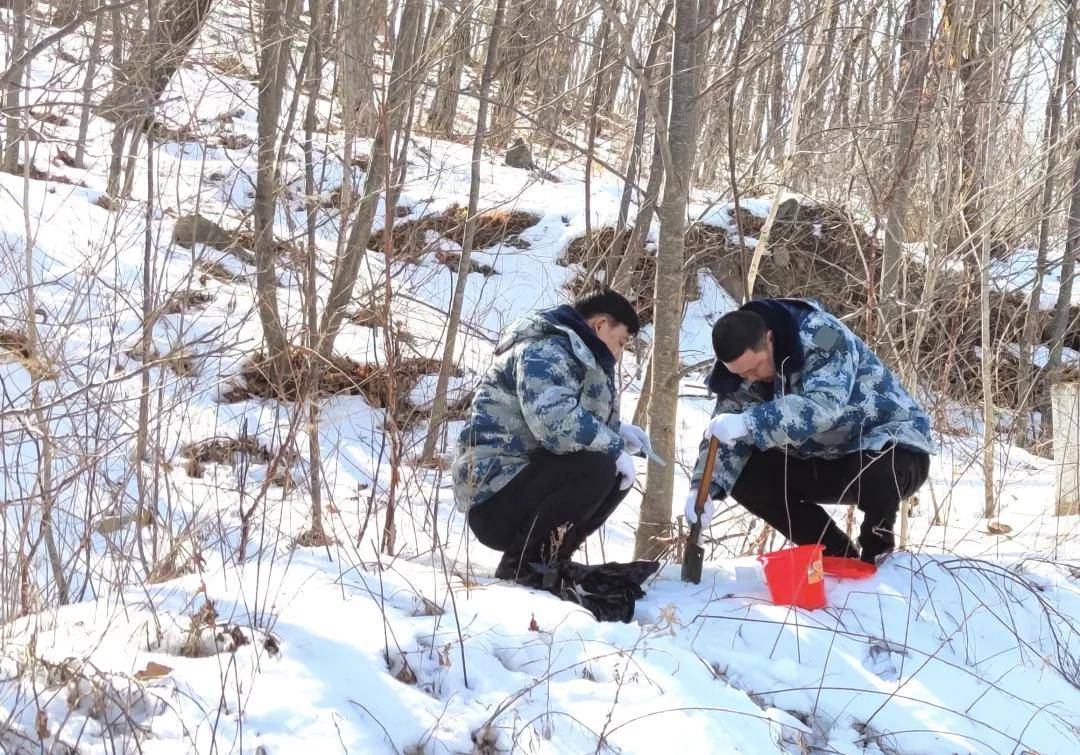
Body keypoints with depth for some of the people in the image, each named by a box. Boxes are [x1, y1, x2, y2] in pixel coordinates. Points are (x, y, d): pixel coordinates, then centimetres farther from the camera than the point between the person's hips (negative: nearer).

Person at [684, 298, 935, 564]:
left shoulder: (821, 336, -28)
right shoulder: (742, 365, -6)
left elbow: (823, 405, -42)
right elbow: (725, 437, -8)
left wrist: (749, 422, -49)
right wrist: (704, 488, -26)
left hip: (897, 450, -7)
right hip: (826, 459, 7)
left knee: (876, 468, -41)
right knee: (746, 477, -8)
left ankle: (877, 551, -8)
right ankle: (839, 557, 3)